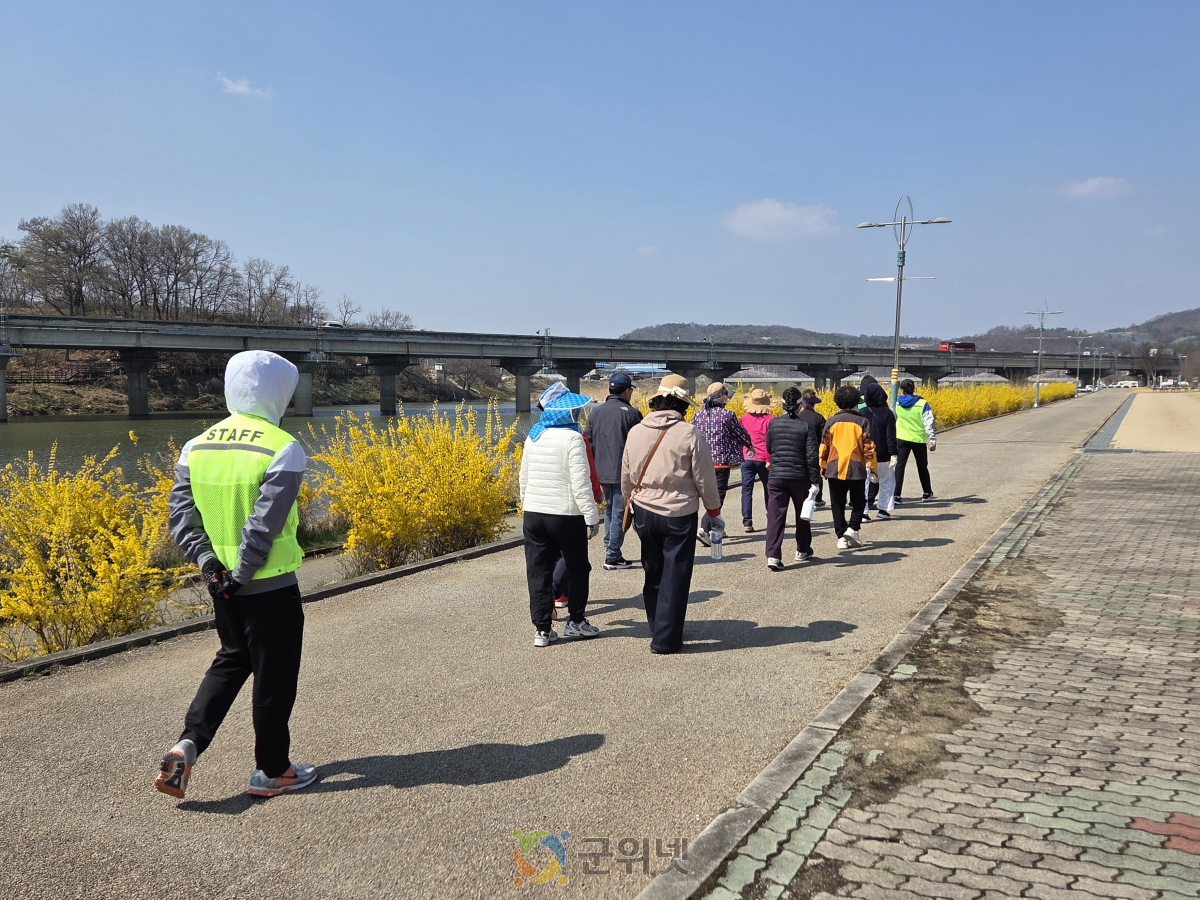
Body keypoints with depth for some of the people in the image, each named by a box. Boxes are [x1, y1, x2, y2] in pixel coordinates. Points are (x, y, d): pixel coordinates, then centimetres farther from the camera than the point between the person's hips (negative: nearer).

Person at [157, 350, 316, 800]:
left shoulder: (197, 446, 4)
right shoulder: (284, 449, -16)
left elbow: (180, 514, -1)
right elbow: (264, 523, -22)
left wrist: (207, 561, -5)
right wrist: (243, 574, -13)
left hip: (221, 583, 6)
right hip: (270, 586, -6)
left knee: (231, 660, 26)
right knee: (273, 676, 9)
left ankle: (187, 744, 13)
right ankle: (271, 771, 23)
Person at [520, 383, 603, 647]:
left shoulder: (533, 436, 6)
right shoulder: (572, 438, -14)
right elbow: (581, 483, -17)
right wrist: (592, 517, -12)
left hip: (533, 514, 5)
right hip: (566, 515, -5)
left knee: (539, 571, 7)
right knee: (577, 567, 14)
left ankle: (542, 629, 8)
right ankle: (576, 621, 22)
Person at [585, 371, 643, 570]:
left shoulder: (595, 413, 9)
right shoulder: (630, 413, -10)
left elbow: (589, 443, 12)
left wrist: (595, 471, 19)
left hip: (602, 473, 6)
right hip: (623, 473, -6)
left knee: (610, 510, 19)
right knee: (619, 513, 0)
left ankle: (609, 550, 19)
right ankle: (612, 556, 2)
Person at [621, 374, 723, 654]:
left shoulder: (636, 432, 0)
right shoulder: (690, 435, -13)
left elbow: (626, 477, 10)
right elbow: (704, 480, -7)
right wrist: (714, 513, 8)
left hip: (644, 512, 4)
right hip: (679, 515, -4)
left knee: (653, 573, 19)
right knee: (674, 578, 4)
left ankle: (657, 628, 31)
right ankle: (666, 639, 8)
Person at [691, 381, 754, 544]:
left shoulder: (699, 413, 3)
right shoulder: (727, 415, -11)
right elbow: (741, 433, 1)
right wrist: (750, 446, 21)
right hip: (721, 461, -6)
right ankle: (704, 529, -19)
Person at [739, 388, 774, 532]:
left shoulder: (744, 418, 1)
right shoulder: (770, 419, -6)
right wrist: (769, 459, -10)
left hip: (746, 458, 1)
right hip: (764, 459, -1)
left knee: (747, 490, 3)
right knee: (768, 489, 15)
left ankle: (747, 522, -5)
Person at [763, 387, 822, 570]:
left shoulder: (773, 424, -1)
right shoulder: (806, 425, -8)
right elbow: (812, 456, -10)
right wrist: (815, 481, -6)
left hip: (776, 476, 1)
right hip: (800, 477, -1)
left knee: (775, 516, -1)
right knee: (802, 514, 18)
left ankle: (773, 555, -14)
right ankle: (802, 551, 32)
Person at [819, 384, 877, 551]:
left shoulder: (831, 421, 0)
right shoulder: (861, 421, -4)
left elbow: (824, 446, 4)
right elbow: (869, 447, -4)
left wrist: (823, 466, 16)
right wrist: (872, 468, 5)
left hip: (834, 469, 1)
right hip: (856, 469, -1)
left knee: (837, 504, 8)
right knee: (858, 501, 16)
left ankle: (841, 537, 5)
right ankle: (853, 529, -2)